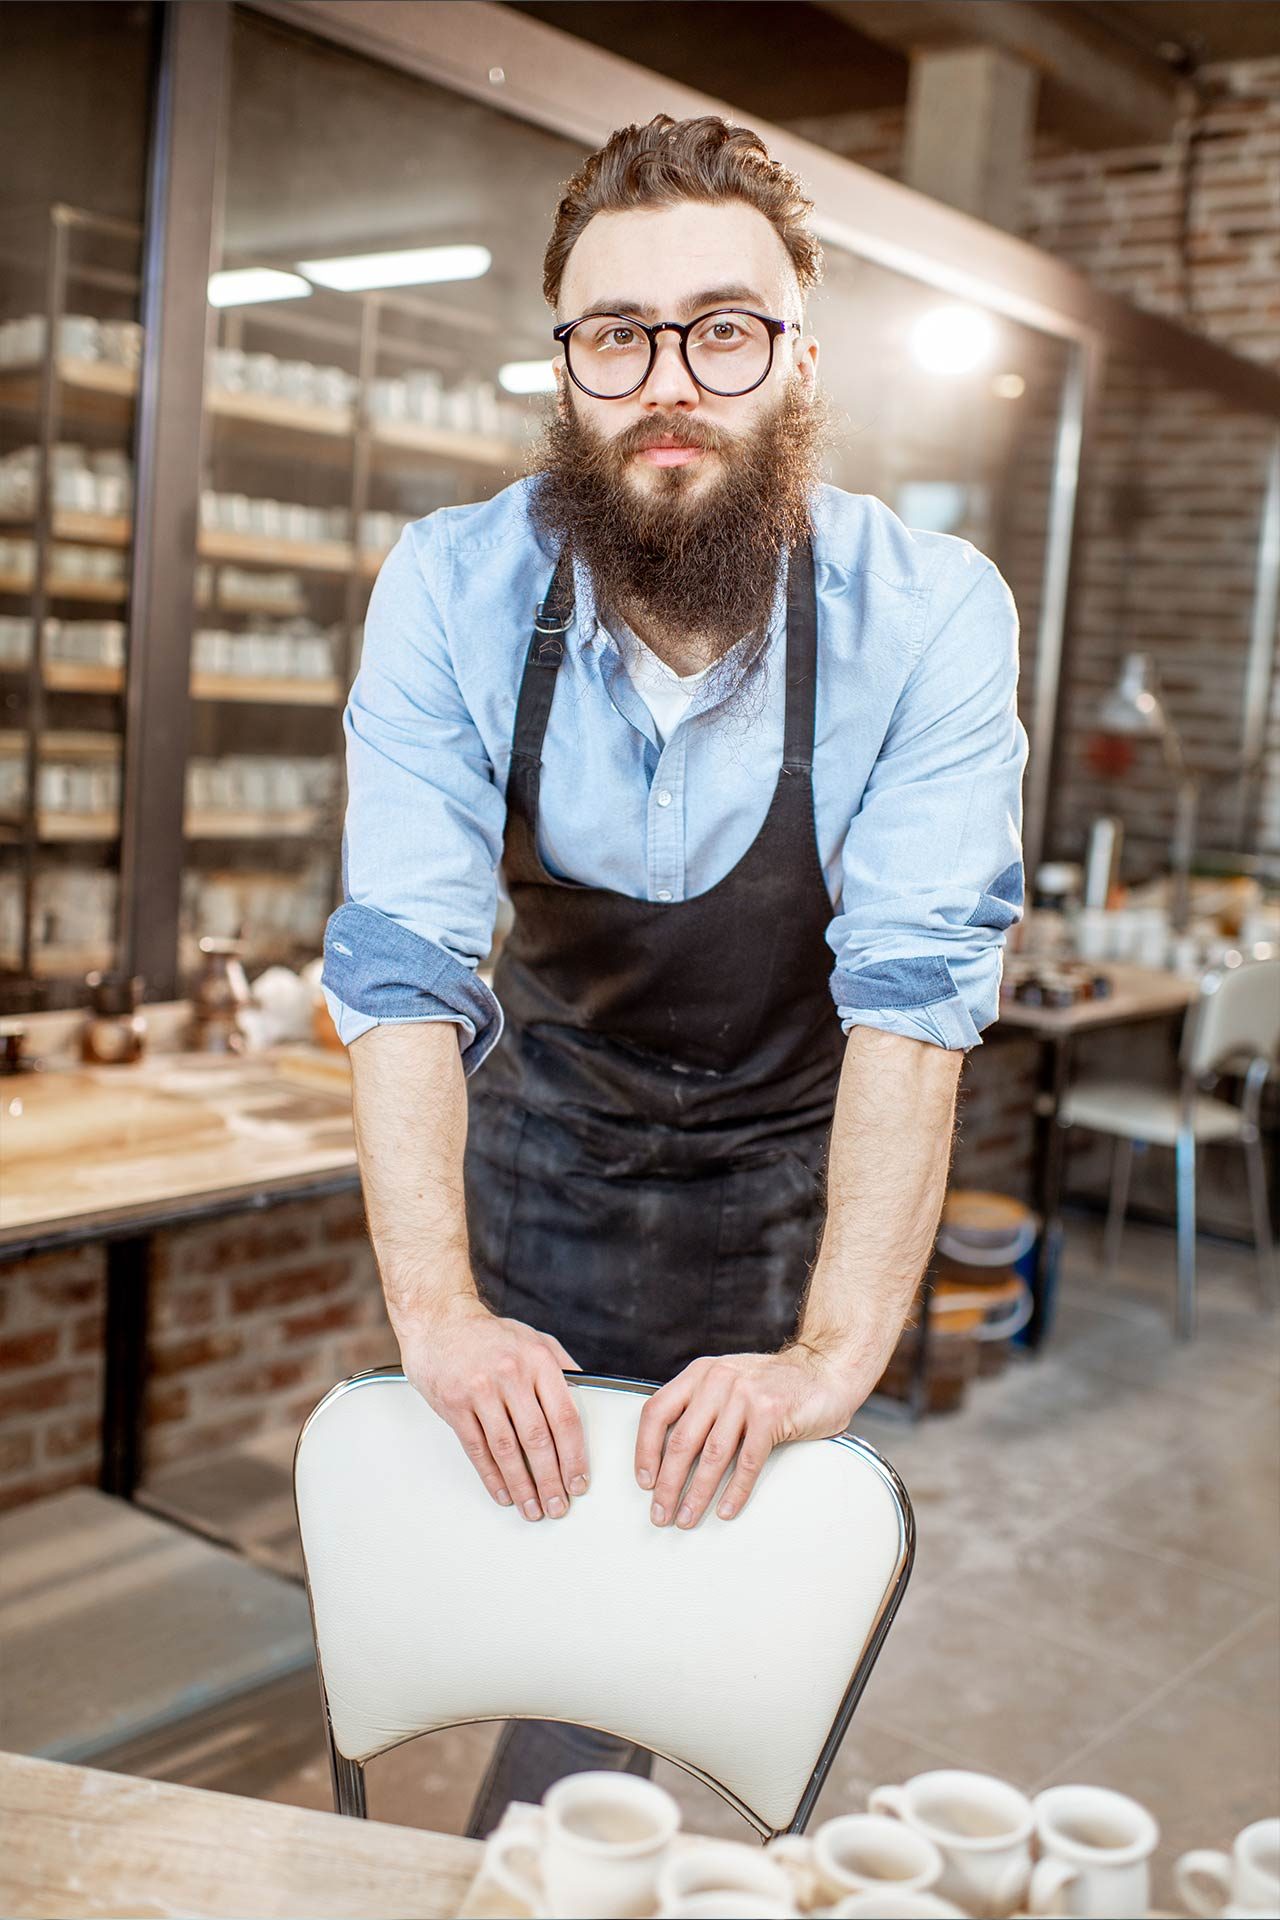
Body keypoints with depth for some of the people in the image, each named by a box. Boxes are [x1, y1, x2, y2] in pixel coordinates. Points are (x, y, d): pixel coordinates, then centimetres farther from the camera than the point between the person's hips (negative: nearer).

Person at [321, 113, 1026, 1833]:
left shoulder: (930, 616, -22)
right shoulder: (455, 592, -18)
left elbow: (916, 990, -28)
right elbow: (404, 962, -23)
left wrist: (836, 1353, -37)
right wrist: (435, 1311, -34)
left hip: (796, 1171, -1)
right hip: (546, 1137, 1)